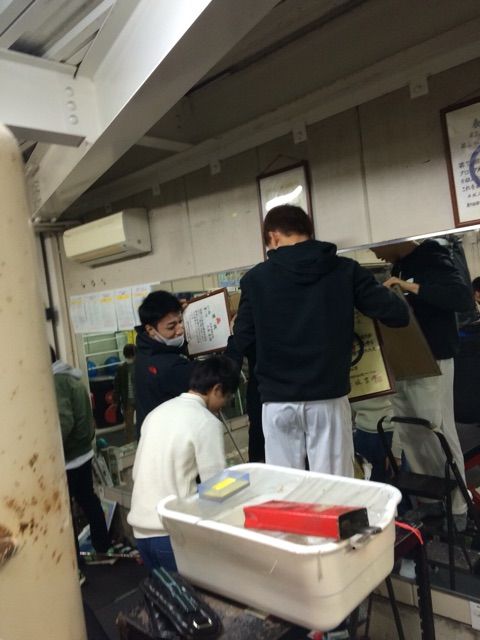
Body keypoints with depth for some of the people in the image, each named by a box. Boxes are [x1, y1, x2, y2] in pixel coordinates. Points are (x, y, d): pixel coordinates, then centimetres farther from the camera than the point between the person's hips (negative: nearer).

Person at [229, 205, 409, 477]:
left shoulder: (256, 278, -2)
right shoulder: (345, 269, -1)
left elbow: (242, 340, 2)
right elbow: (398, 315, -1)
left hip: (278, 401, 0)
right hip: (328, 398, 0)